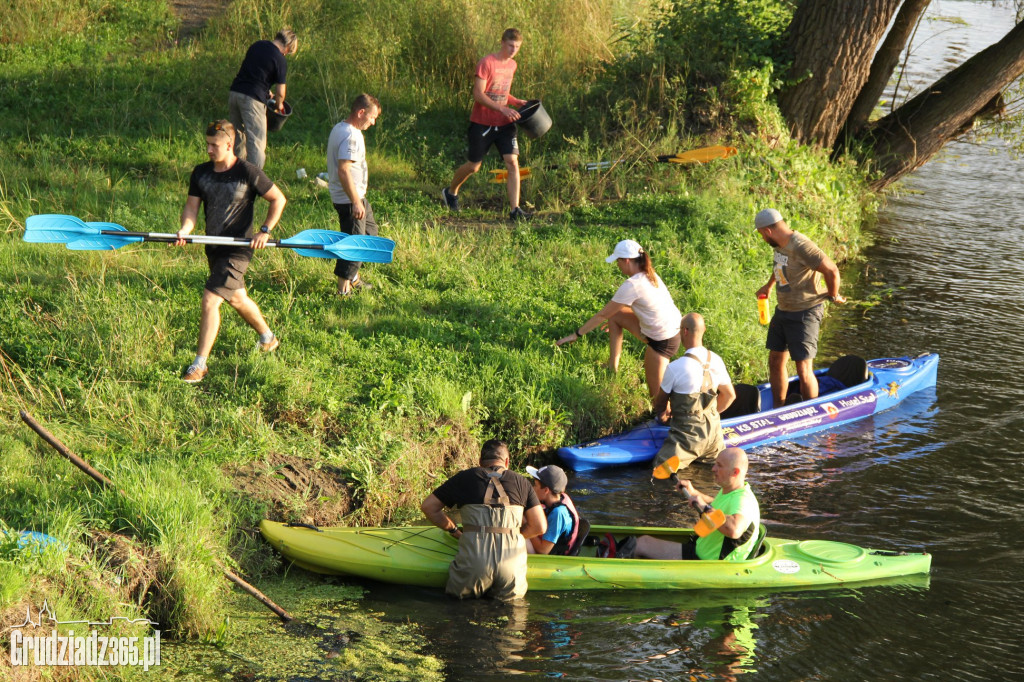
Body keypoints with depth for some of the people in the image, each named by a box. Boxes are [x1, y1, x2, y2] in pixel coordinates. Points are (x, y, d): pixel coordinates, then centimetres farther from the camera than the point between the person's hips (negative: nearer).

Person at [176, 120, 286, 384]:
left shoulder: (248, 173, -14)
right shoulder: (200, 173, 2)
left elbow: (279, 200, -4)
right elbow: (192, 206, -1)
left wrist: (265, 231, -12)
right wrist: (185, 230, -21)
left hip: (238, 248, -7)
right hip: (213, 247, 7)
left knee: (210, 300, -16)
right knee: (236, 298, 24)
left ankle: (199, 364, -10)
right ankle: (268, 337, 48)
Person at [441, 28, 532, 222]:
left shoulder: (512, 65, 9)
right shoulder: (486, 63, -15)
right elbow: (478, 95, -19)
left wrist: (517, 102, 4)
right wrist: (503, 109, -26)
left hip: (504, 123, 5)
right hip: (482, 123, -5)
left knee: (512, 162, -11)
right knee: (473, 166, 8)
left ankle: (515, 209, -12)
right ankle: (450, 192, 37)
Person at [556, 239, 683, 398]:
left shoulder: (632, 285, -23)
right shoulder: (649, 275, 4)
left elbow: (603, 315, -14)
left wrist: (576, 334, -5)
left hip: (662, 342, -9)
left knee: (657, 396, 2)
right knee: (615, 316, 12)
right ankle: (613, 366, 19)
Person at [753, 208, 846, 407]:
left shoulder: (801, 247, -25)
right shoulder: (780, 244, 4)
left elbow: (832, 271, -25)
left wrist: (833, 296, -11)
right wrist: (769, 285, 33)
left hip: (805, 314, -9)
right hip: (783, 311, 9)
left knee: (804, 370, -6)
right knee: (775, 361, 13)